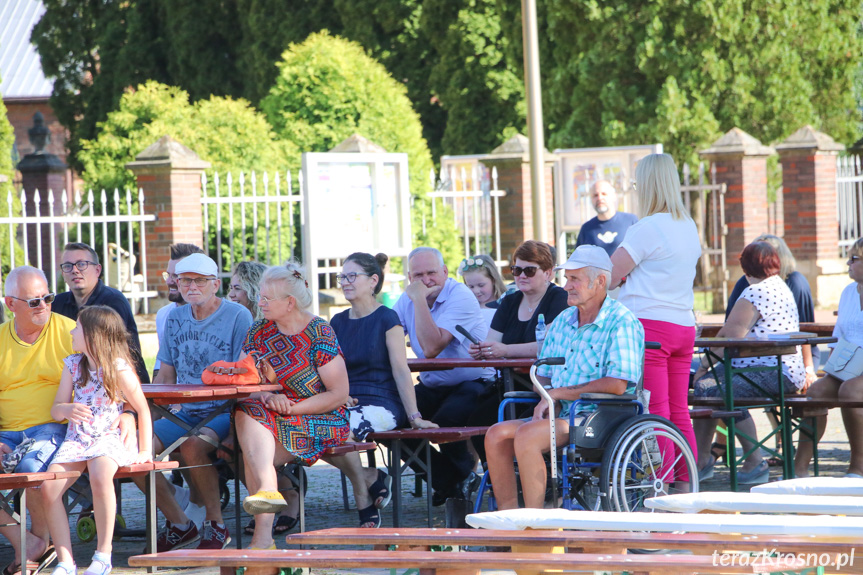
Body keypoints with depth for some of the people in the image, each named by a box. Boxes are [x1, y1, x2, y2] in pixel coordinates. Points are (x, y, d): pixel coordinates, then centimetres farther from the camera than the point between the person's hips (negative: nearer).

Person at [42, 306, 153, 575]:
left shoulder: (119, 369, -6)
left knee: (100, 475, -36)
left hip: (109, 437, -5)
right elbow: (56, 410, 11)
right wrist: (67, 409, -14)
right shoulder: (73, 365, 8)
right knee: (49, 487, -20)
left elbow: (142, 409, 0)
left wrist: (144, 451, -2)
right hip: (76, 439, 5)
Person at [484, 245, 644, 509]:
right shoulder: (563, 321, 17)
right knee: (496, 434, -13)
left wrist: (558, 393, -13)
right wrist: (547, 402, -2)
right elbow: (543, 376, 23)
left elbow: (617, 385, -19)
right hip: (560, 416, 8)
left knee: (526, 435, -29)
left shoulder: (621, 322, -9)